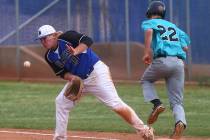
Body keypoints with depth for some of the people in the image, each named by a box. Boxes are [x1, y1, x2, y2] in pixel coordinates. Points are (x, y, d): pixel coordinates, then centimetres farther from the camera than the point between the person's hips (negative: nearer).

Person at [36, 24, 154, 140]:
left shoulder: (66, 38, -16)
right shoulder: (49, 56, 4)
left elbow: (87, 40, -27)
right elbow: (62, 73, 4)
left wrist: (76, 52, -41)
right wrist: (71, 77, -17)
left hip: (96, 72, -8)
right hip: (78, 79, 8)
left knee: (115, 104, -15)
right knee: (61, 102, 4)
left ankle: (144, 130, -11)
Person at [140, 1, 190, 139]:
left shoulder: (149, 22, 14)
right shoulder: (174, 27, 28)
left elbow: (149, 31, -11)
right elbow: (185, 47, 18)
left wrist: (147, 52, -18)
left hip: (162, 60, -4)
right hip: (179, 63, 4)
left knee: (146, 80, 27)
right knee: (177, 102, 6)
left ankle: (157, 104, 1)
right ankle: (181, 122, -24)